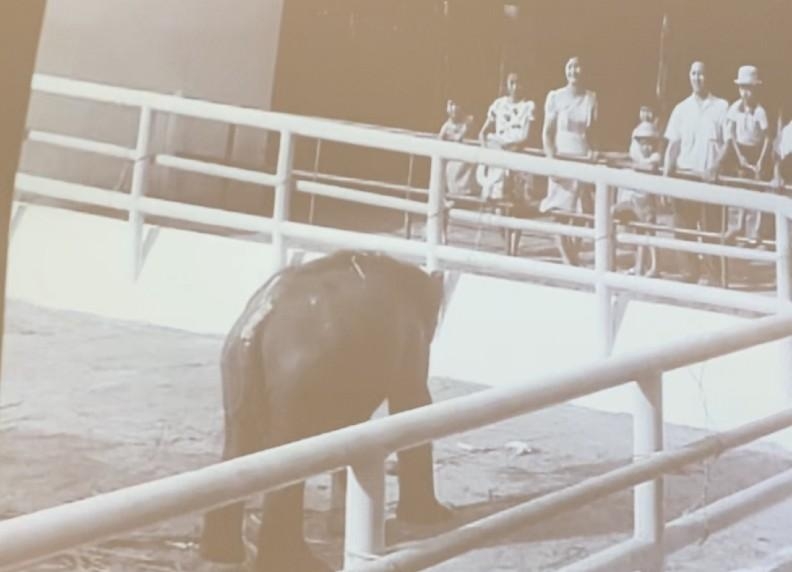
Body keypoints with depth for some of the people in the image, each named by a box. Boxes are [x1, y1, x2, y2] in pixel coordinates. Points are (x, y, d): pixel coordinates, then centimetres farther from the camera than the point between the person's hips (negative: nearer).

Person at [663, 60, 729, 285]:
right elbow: (674, 143, 6)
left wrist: (713, 169, -14)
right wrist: (666, 173, -6)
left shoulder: (722, 106, 2)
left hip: (710, 176, -3)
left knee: (711, 229, -1)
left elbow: (727, 142, -2)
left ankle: (713, 277, 4)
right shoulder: (681, 108, 10)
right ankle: (690, 275, 10)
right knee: (683, 228, 2)